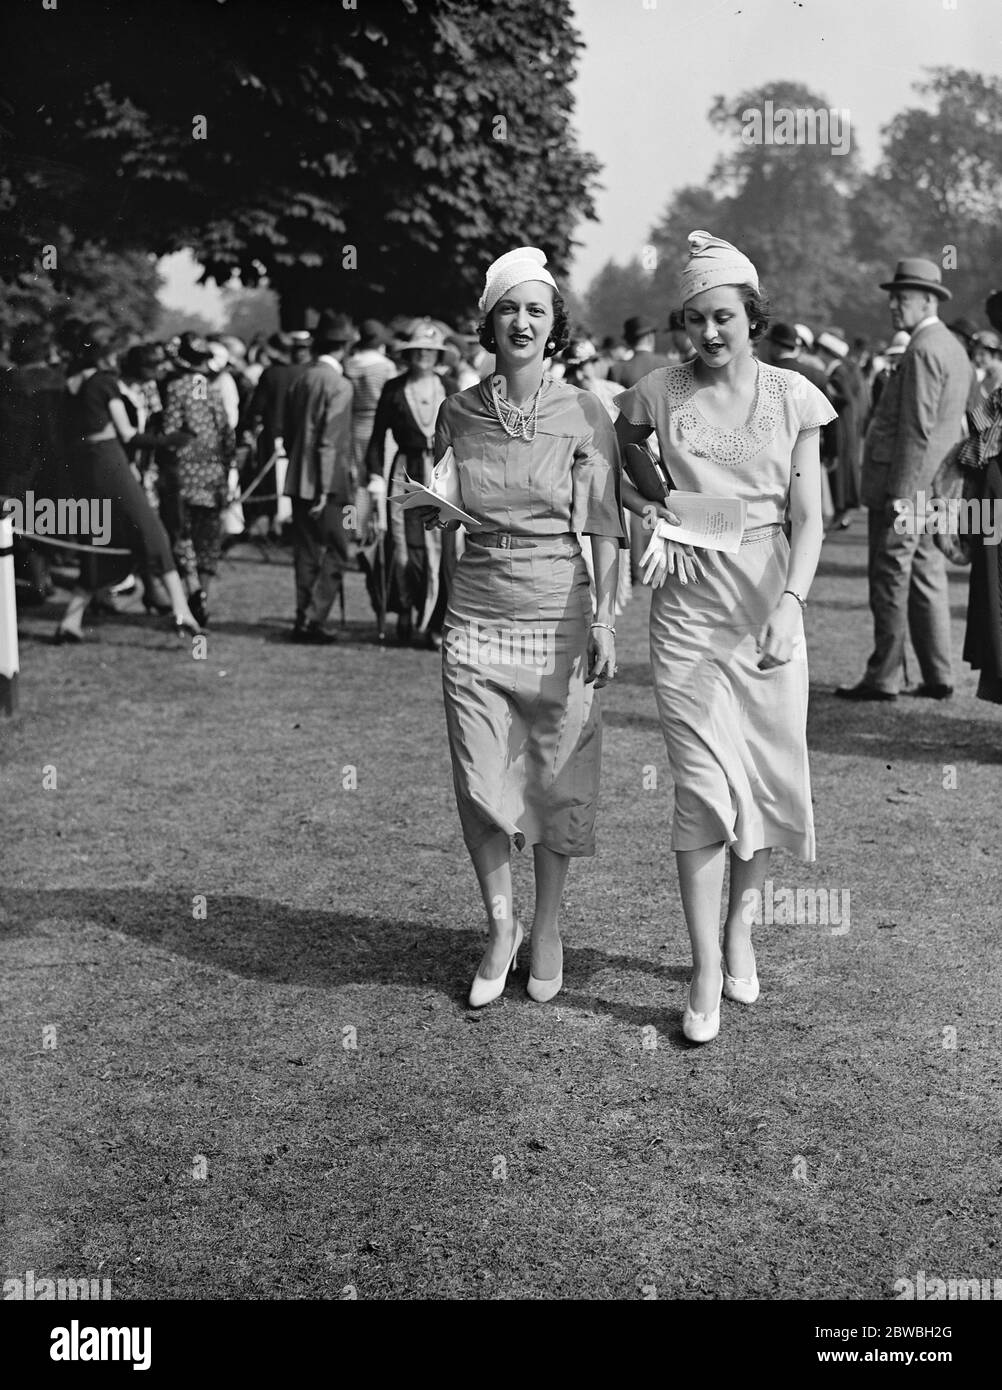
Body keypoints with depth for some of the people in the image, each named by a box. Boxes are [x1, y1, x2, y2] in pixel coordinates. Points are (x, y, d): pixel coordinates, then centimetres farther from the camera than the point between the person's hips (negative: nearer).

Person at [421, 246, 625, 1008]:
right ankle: (500, 924, 22)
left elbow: (603, 525, -3)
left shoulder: (583, 413, -2)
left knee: (558, 781, 5)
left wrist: (605, 618, -9)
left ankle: (547, 925, 25)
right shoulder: (459, 411, 6)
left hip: (558, 617, -2)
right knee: (481, 787, 1)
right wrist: (431, 504, 2)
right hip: (476, 620, 2)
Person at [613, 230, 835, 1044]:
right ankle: (707, 976, 3)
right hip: (688, 609, -1)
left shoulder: (793, 397, 1)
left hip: (770, 603, 1)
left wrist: (789, 605, -15)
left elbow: (809, 518, -1)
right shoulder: (659, 394, 1)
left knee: (767, 781, 7)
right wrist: (644, 508, -1)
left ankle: (741, 924, 33)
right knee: (705, 792, -5)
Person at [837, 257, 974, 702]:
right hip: (929, 487, 10)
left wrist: (899, 494, -21)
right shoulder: (952, 348, 17)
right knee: (926, 578, 11)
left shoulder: (924, 351, -15)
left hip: (903, 484, -10)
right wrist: (907, 490, 19)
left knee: (891, 582, -4)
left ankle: (883, 678, 0)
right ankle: (938, 677, 15)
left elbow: (917, 429, -20)